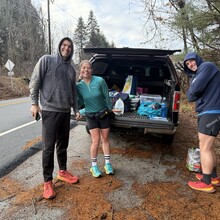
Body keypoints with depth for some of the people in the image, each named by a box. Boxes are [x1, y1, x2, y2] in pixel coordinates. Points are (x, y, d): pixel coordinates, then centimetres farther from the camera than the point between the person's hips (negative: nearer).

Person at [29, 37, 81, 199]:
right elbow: (35, 82, -4)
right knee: (49, 147, -1)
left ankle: (62, 172, 32)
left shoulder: (71, 69, 15)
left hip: (65, 112, 6)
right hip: (50, 110, -5)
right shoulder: (46, 60, -1)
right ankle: (47, 181, 11)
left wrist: (76, 110, 13)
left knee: (63, 145, 15)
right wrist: (34, 103, -10)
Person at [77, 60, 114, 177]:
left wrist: (109, 109, 0)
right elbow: (80, 103, -4)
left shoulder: (100, 81, -17)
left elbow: (106, 97, -8)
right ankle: (94, 166, 16)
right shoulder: (79, 86, -8)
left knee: (105, 139, 11)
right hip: (91, 116, 1)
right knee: (96, 141, -3)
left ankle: (107, 164, 26)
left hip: (104, 114, 0)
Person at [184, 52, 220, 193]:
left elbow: (194, 90, -19)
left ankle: (206, 183, 6)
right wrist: (192, 94, -3)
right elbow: (191, 97, 17)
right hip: (209, 112, 10)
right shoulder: (197, 75, 22)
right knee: (209, 147, 17)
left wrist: (191, 91, 1)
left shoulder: (207, 66, -7)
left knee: (204, 148, -4)